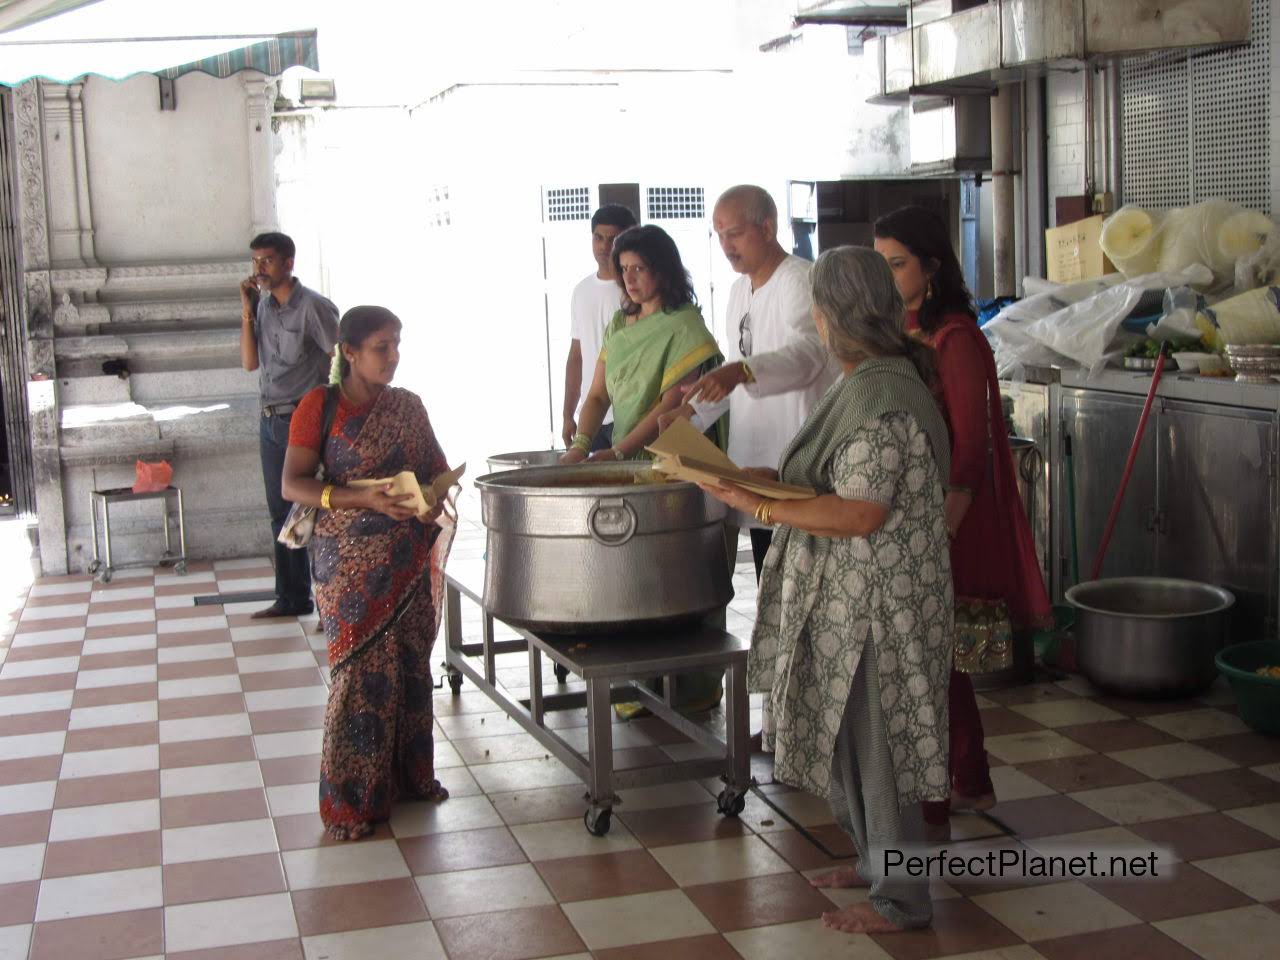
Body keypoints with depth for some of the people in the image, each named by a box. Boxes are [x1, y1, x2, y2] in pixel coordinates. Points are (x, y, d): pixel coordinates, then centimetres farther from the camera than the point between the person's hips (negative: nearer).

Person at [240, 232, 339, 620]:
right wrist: (247, 312, 0)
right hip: (270, 422, 7)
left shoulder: (313, 307, -11)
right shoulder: (263, 306, 10)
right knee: (281, 513, 13)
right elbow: (249, 362, 8)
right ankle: (292, 598, 23)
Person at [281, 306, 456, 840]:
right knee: (361, 671, -5)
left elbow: (437, 467, 16)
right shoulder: (320, 406, -5)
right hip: (352, 561, -5)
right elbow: (293, 484, -11)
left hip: (411, 557, 5)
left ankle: (409, 774, 24)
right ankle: (351, 797, 5)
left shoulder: (408, 406, 9)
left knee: (411, 665, 10)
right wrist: (366, 500, -22)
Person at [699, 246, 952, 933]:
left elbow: (860, 514, -27)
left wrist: (760, 508, -23)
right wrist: (772, 478, 9)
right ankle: (877, 863, 37)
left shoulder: (880, 396, -24)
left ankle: (902, 900, 16)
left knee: (875, 741, 2)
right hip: (851, 599, 10)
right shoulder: (871, 381, 9)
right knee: (854, 735, 21)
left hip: (875, 603, -10)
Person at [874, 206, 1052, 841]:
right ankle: (972, 783, 32)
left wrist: (937, 536, -24)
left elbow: (969, 451, -19)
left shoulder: (954, 338, -15)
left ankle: (929, 812, 6)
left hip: (941, 521, -9)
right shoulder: (899, 334, 11)